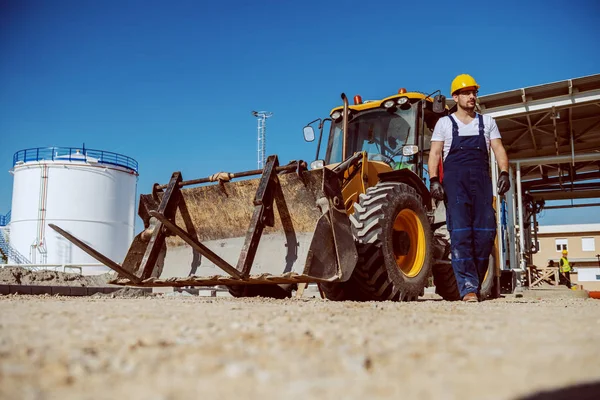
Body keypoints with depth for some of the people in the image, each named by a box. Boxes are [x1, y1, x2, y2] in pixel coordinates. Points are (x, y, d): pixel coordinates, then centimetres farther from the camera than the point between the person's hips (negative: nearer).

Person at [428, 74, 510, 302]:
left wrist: (504, 173, -7)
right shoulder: (445, 123, 13)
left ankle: (475, 282, 10)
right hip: (455, 180, -2)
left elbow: (498, 149, 11)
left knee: (485, 232, -5)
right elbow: (435, 154, 5)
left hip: (481, 180, 3)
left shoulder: (487, 122, 20)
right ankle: (468, 288, -14)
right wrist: (433, 180, -10)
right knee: (460, 233, -12)